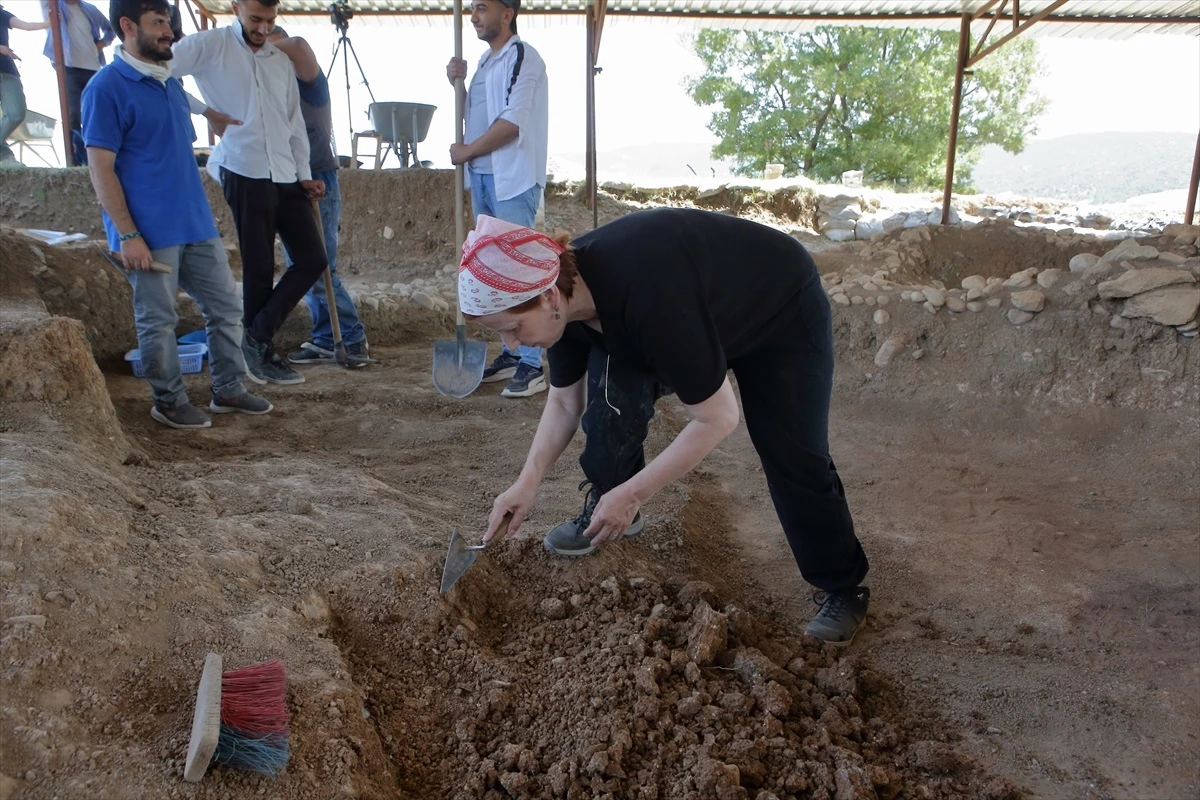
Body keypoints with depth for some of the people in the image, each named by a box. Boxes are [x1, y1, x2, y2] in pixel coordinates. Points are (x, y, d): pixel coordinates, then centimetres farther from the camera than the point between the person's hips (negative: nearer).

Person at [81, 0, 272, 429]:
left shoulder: (170, 82, 14)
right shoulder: (106, 87, -9)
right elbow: (101, 168, -13)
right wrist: (127, 234, -18)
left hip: (197, 224, 8)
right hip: (150, 232, -7)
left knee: (226, 306, 10)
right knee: (159, 321, 3)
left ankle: (228, 390, 22)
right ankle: (169, 402, 18)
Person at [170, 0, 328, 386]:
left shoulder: (281, 61, 19)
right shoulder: (210, 45, 2)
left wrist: (304, 174, 14)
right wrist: (208, 112, -18)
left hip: (286, 177, 6)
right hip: (245, 175, -6)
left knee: (312, 258, 1)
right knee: (259, 267, -1)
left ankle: (258, 337, 10)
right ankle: (261, 352, 13)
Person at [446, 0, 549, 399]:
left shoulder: (522, 58, -7)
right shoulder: (485, 61, 19)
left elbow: (511, 123, -16)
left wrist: (467, 151, -6)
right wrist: (457, 84, 9)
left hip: (513, 181, -9)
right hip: (482, 178, 9)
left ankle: (532, 365, -6)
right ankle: (510, 353, 20)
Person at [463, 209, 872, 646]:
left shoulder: (647, 296, -44)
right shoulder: (566, 286, -20)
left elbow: (718, 418, -35)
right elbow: (564, 401, -5)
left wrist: (631, 494, -29)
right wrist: (528, 481, -15)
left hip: (784, 314, -6)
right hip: (705, 313, 6)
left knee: (794, 458, -8)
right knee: (612, 393, -15)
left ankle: (844, 588, 13)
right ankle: (608, 513, 8)